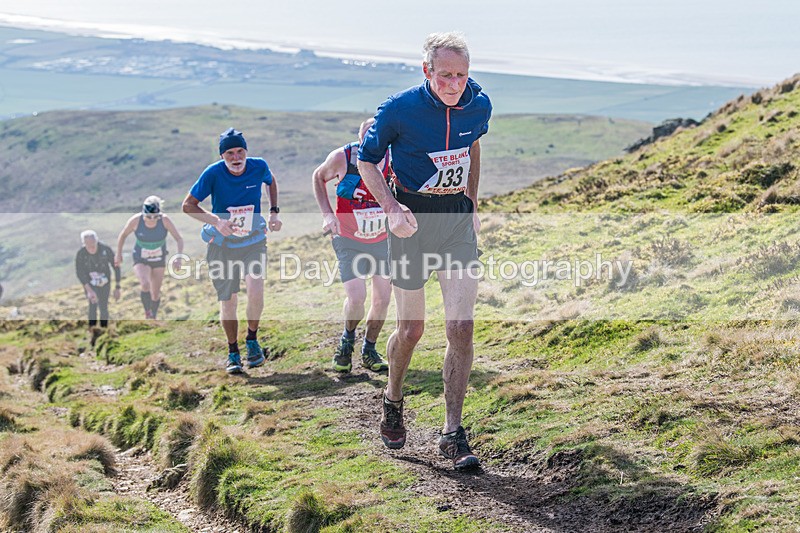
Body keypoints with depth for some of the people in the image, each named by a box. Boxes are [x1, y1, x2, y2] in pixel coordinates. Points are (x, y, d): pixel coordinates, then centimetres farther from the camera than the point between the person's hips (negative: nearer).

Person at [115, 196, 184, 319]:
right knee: (145, 285, -29)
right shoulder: (135, 220, -24)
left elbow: (179, 239, -20)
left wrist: (178, 257, -36)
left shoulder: (165, 220, -24)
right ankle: (147, 312, -5)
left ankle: (153, 318, 37)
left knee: (156, 293, 11)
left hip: (159, 260, 2)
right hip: (141, 260, -2)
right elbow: (123, 235, -6)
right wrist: (118, 254, 4)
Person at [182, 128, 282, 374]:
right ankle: (233, 352, 24)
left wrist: (274, 212, 3)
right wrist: (216, 221, -25)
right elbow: (188, 205, -11)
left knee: (256, 293, -19)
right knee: (228, 302, 2)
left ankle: (252, 340, 7)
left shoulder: (259, 167, -10)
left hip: (254, 242, 1)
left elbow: (271, 182, 15)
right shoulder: (213, 173, -17)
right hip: (222, 245, -1)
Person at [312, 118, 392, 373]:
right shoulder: (342, 158, -18)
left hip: (382, 240, 3)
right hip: (349, 240, -2)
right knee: (356, 298, -15)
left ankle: (369, 350, 24)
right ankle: (347, 339, 16)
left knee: (383, 298, 2)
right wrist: (327, 213, -8)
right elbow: (318, 178, 3)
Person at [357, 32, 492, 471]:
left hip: (459, 219, 3)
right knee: (411, 328, 7)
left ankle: (452, 435, -2)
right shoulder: (399, 109, -15)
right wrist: (391, 208, -18)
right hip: (414, 218, -3)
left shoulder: (478, 105, -3)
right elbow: (366, 159, -3)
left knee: (461, 327, -8)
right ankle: (393, 399, 37)